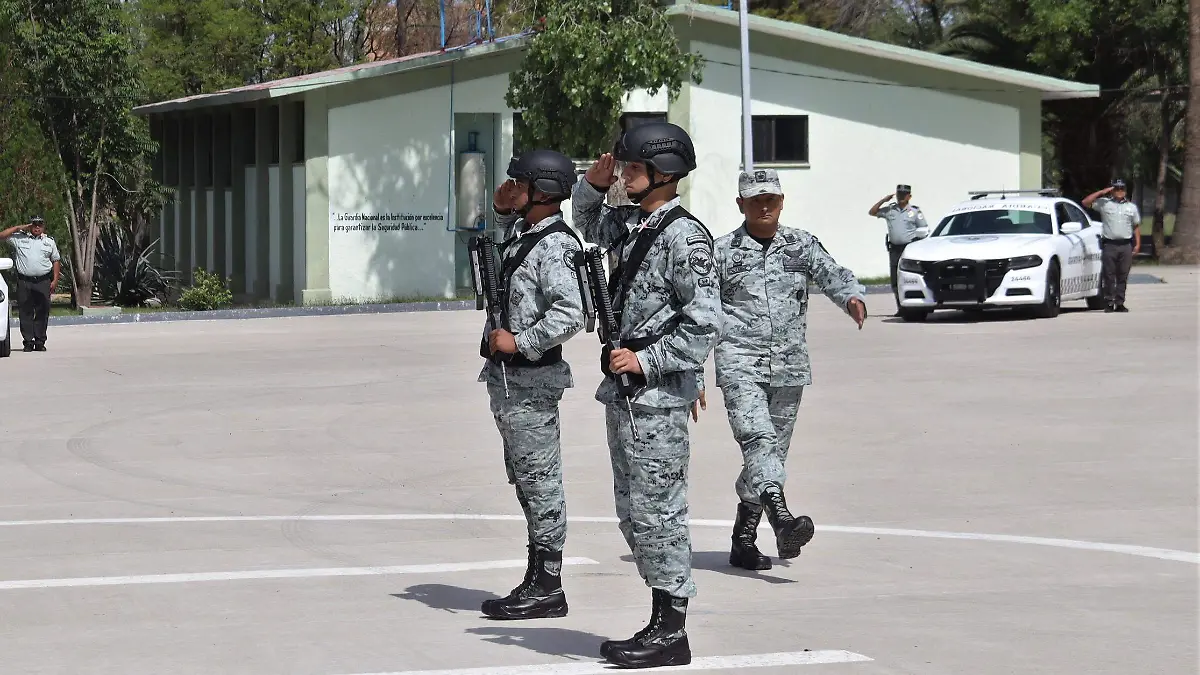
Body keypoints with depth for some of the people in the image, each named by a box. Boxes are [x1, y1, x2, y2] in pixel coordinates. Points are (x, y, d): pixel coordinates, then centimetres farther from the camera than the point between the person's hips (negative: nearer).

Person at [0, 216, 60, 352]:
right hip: (24, 281, -1)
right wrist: (19, 228, -1)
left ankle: (40, 342, 7)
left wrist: (55, 280, 8)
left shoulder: (49, 241, 13)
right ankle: (28, 342, 3)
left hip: (43, 281, 1)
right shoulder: (19, 238, 7)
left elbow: (56, 260, 17)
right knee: (26, 312, -1)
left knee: (42, 312, 1)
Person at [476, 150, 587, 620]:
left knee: (540, 481, -5)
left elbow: (570, 315, -28)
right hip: (507, 377, 11)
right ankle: (538, 581, 22)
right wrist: (503, 210, 18)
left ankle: (547, 589, 0)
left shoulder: (554, 246, -17)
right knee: (526, 481, 14)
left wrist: (520, 343, -20)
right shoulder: (522, 232, 12)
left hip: (530, 379, -10)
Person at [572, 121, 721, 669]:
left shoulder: (684, 236, -14)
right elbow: (586, 223, 35)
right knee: (633, 515, 13)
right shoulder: (629, 224, 13)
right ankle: (661, 623, 20)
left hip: (658, 398, -9)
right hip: (623, 396, 9)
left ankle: (672, 634, 1)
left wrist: (647, 360, -19)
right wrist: (594, 184, 16)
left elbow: (704, 324, -17)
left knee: (657, 513, -5)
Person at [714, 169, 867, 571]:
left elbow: (834, 277, 3)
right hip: (740, 364, -4)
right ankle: (782, 520, -40)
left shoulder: (802, 245, 12)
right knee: (758, 439, -22)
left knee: (773, 451, 7)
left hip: (789, 367, 4)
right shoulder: (722, 252, 4)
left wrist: (853, 298, -21)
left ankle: (743, 541, 17)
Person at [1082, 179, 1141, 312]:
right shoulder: (1104, 204, 6)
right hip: (1109, 245, -2)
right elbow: (1086, 202, -3)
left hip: (1126, 245, 2)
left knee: (1123, 276, 3)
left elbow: (1136, 226, 19)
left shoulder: (1131, 206, 16)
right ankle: (1109, 303, 1)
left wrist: (1137, 244, 9)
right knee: (1109, 276, -3)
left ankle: (1120, 303, 7)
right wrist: (1102, 192, -6)